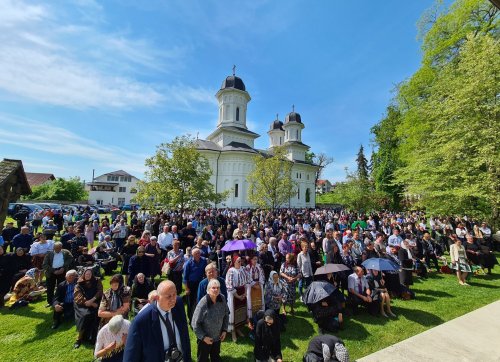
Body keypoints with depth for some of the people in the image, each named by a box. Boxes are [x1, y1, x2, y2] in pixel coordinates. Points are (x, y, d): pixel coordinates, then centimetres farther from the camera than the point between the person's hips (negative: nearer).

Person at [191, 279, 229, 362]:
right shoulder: (203, 304, -30)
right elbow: (195, 323, -19)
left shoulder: (222, 299, -17)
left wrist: (225, 330, -3)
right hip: (205, 339, -4)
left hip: (218, 337, 4)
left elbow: (226, 315, 0)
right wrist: (203, 337, -17)